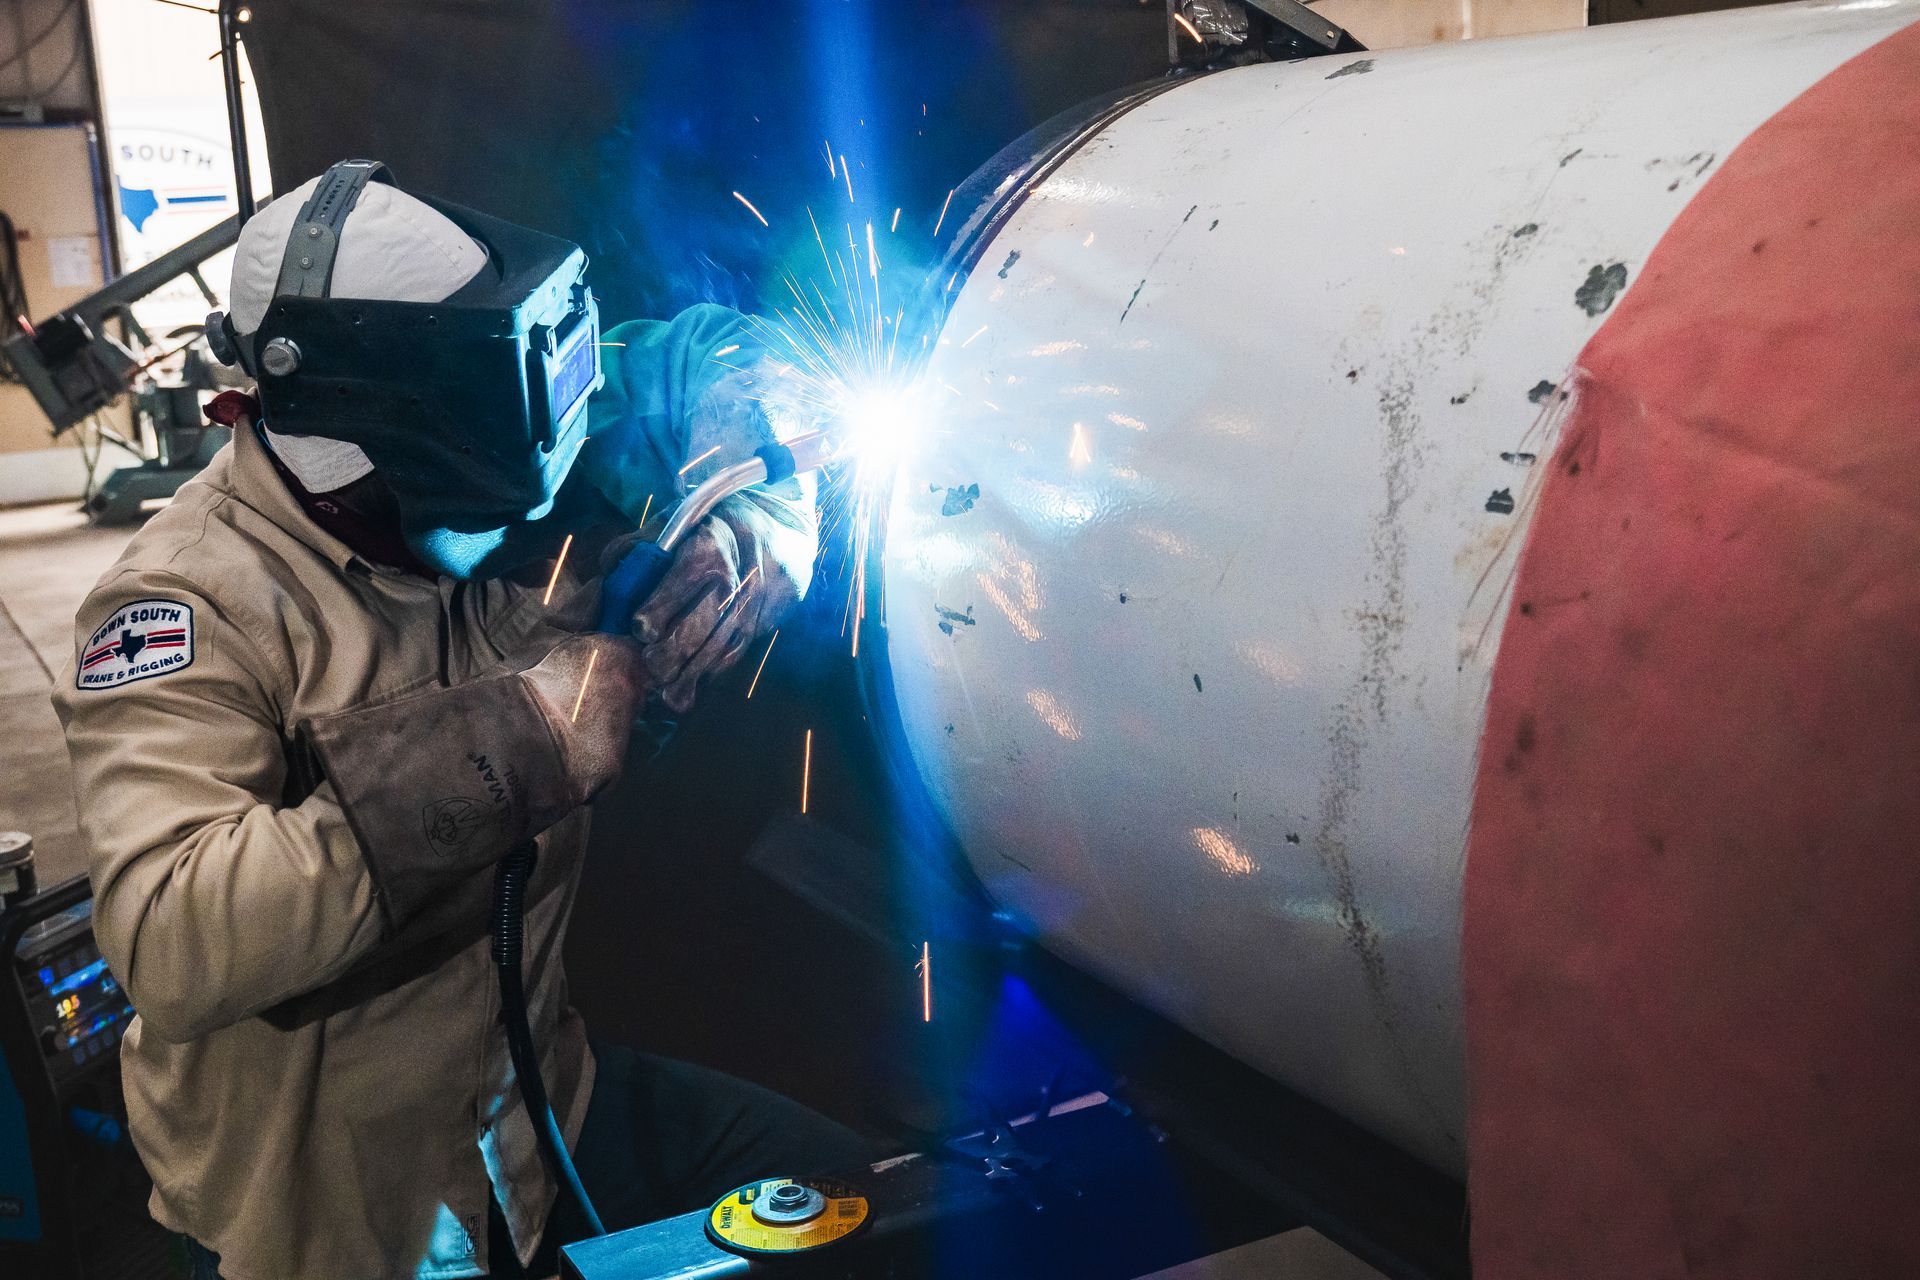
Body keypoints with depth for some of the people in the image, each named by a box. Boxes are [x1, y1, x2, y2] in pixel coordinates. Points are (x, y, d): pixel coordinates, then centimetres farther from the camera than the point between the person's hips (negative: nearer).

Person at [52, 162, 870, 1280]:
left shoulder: (516, 509, -6)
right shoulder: (193, 603, -23)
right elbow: (170, 944, -36)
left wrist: (740, 550, -19)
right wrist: (514, 742, -37)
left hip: (541, 1111, 6)